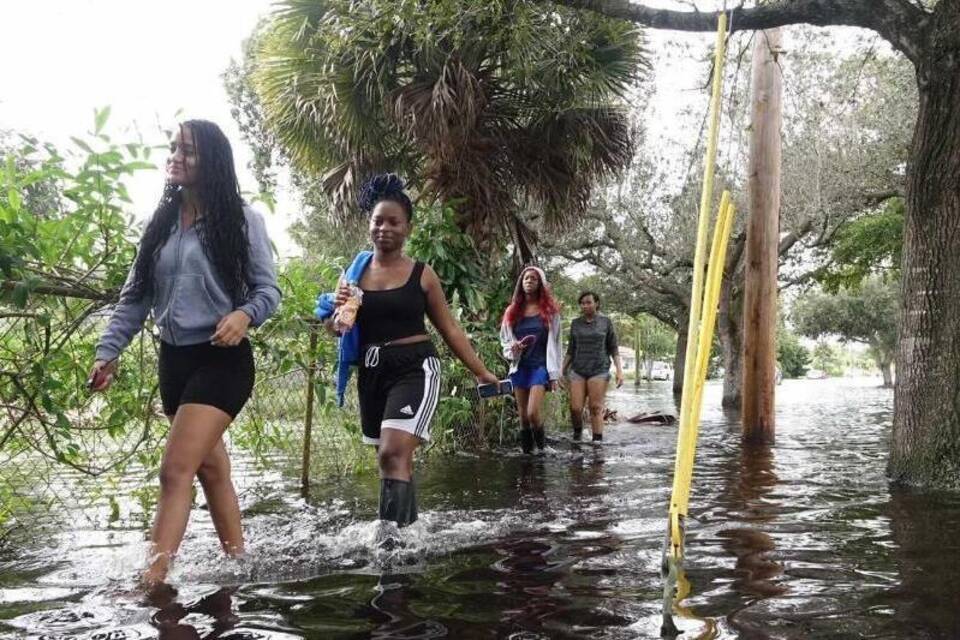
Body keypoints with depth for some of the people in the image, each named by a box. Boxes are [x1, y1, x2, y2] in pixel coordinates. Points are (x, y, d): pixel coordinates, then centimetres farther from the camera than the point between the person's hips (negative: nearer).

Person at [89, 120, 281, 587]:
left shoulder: (240, 219, -4)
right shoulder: (161, 223, 12)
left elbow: (268, 289, -6)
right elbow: (135, 296, 11)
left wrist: (244, 315, -27)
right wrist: (108, 351, 3)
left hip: (222, 359, -6)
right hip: (173, 359, 6)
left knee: (175, 471, -14)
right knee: (209, 466, 13)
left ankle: (152, 580, -12)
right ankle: (236, 562, 24)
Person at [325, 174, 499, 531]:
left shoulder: (422, 274, -1)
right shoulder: (355, 272, 6)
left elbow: (450, 330, 6)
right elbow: (333, 328, 9)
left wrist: (481, 373, 4)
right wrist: (338, 310, -14)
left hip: (415, 368, -4)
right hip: (371, 372, 4)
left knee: (394, 453, -19)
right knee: (391, 458, 14)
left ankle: (390, 534, -20)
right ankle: (407, 527, 30)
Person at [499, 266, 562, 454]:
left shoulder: (549, 310, 3)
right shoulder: (512, 311, 10)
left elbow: (554, 343, 2)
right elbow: (504, 341, 17)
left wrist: (555, 373, -4)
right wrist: (512, 349, -7)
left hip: (540, 366, -3)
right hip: (519, 367, 3)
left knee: (533, 413, -16)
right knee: (523, 417, 4)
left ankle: (543, 447, 6)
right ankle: (527, 452, 14)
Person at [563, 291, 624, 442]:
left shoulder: (605, 322, 4)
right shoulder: (575, 323, 9)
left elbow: (613, 348, 5)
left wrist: (619, 370, -3)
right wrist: (562, 370, 10)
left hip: (599, 370, -2)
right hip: (578, 370, 2)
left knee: (596, 408, -6)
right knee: (575, 408, -5)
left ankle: (597, 440, 0)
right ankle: (577, 432, 22)